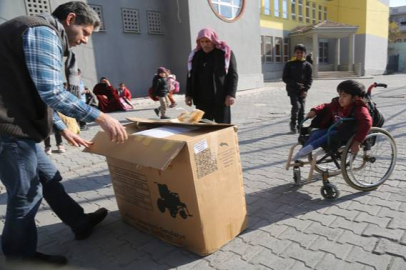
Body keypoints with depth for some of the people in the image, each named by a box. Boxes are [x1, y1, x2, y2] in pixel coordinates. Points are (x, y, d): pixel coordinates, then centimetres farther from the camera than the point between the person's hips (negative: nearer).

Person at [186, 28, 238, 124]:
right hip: (201, 100, 4)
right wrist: (189, 94, 8)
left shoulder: (226, 53, 0)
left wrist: (231, 94, -14)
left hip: (220, 99, -3)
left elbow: (233, 75, -5)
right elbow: (190, 76, 15)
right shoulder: (195, 55, 11)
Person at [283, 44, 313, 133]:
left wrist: (305, 89, -9)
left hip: (302, 91, 3)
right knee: (296, 105, -17)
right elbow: (285, 78, -3)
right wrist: (296, 84, -12)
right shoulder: (289, 64, -1)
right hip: (292, 90, -3)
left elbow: (310, 78, 5)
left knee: (302, 108, 4)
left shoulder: (307, 65, 5)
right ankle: (293, 124, 3)